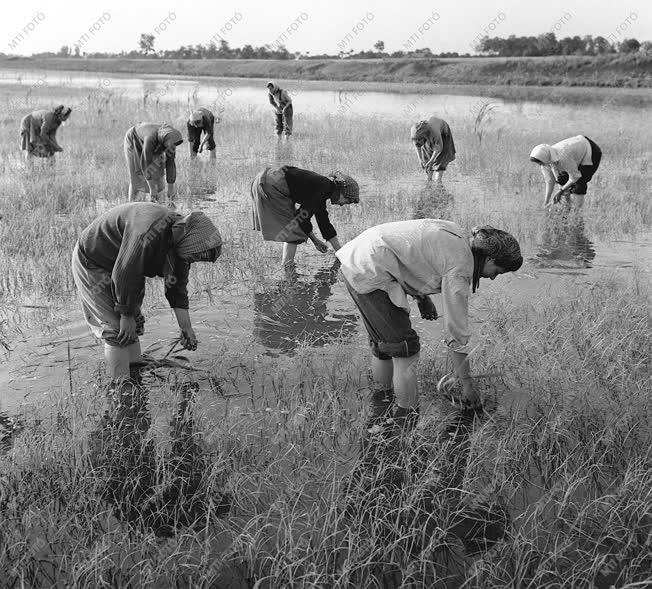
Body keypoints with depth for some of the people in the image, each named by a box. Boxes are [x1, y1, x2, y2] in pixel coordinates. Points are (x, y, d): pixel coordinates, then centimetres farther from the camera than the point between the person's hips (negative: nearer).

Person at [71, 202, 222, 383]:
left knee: (134, 323, 11)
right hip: (90, 262, -9)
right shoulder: (149, 232, -38)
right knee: (119, 328, -10)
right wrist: (126, 316, -20)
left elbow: (178, 286, 1)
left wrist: (186, 327, 1)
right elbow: (124, 275, -32)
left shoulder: (179, 236, -8)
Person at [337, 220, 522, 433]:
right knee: (405, 349, -4)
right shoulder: (459, 268, -14)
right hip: (370, 274, -10)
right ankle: (407, 426, 4)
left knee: (382, 343, 22)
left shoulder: (456, 237, 11)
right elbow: (456, 331, -12)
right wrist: (467, 384, -4)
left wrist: (422, 297, 14)